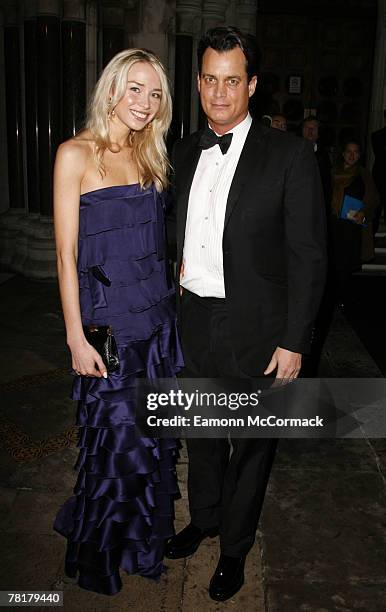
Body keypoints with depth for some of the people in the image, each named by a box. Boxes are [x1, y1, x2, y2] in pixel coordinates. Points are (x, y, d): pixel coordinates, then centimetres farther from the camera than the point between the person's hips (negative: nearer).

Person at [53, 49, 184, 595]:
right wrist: (76, 337, -12)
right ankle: (99, 555, 31)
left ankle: (143, 537, 39)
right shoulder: (76, 154, -8)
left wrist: (169, 293, 6)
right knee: (118, 438, 3)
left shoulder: (149, 156, 11)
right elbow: (66, 252, -10)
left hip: (157, 314, 6)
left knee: (153, 433, 14)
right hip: (108, 318, -6)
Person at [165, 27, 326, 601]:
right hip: (193, 321, 5)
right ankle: (203, 518, 48)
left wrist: (294, 341, -14)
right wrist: (176, 273, 2)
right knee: (201, 434, 22)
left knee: (251, 444, 13)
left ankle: (235, 546, 37)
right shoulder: (184, 152, 7)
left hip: (255, 330, -4)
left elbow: (307, 255, -11)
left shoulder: (290, 155, -10)